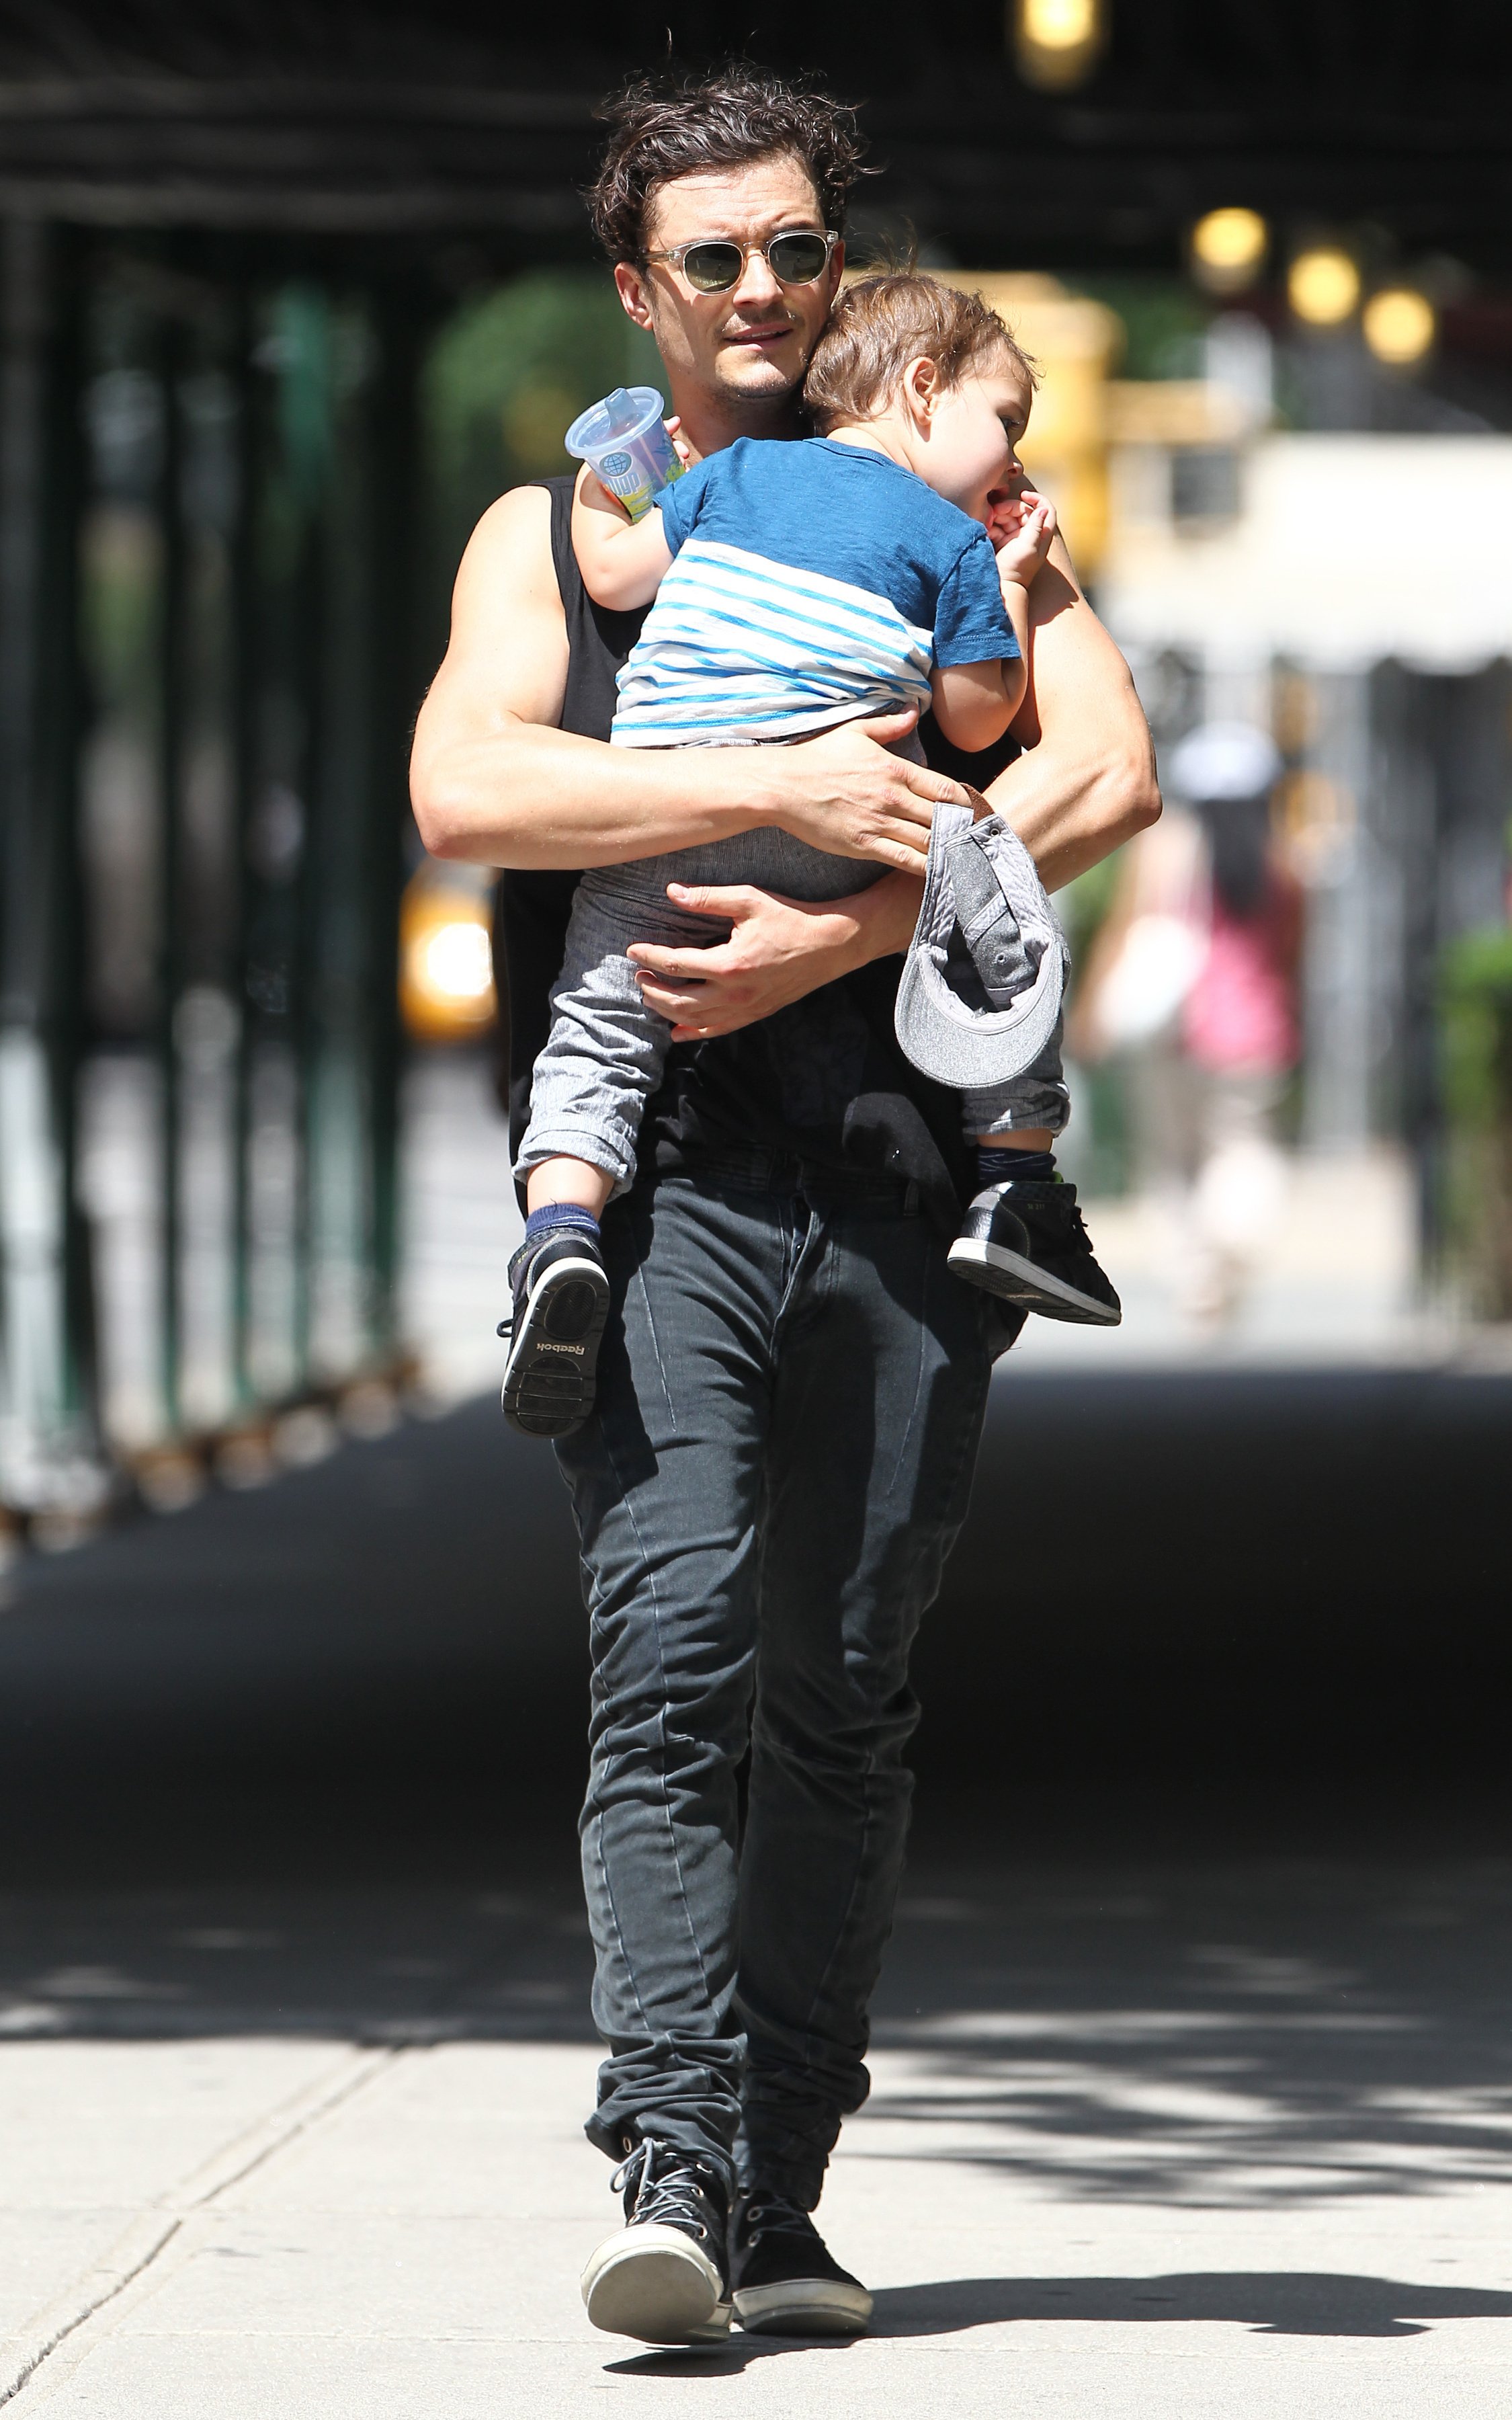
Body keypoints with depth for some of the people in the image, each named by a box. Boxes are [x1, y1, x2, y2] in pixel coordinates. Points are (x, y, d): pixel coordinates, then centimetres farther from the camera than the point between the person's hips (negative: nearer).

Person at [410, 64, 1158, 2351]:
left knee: (845, 1697, 3)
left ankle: (780, 2196, 10)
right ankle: (671, 2174, -22)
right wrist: (777, 785, -15)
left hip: (900, 1167, 2)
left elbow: (1110, 771, -1)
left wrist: (836, 937, -12)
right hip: (657, 1163, -1)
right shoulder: (556, 529, 15)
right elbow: (464, 788, -4)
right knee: (671, 1654, -16)